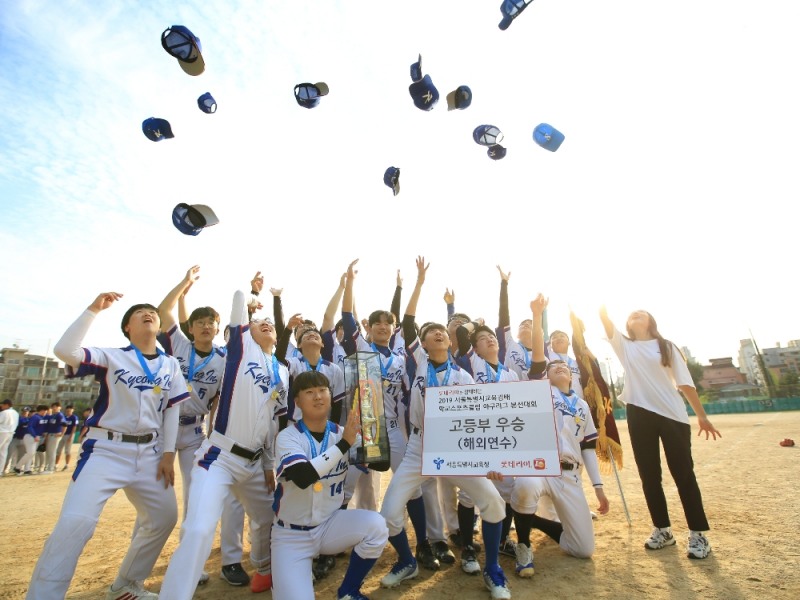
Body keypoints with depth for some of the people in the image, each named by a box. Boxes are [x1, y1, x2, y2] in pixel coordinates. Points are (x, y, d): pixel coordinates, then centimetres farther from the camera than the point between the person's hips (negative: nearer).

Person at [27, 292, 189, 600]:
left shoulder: (170, 365, 8)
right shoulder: (111, 356, -1)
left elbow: (172, 410, 6)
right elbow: (65, 350, -19)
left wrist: (168, 454, 0)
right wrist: (93, 309, -19)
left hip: (149, 453, 4)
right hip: (106, 449, -4)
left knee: (165, 517, 8)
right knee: (75, 522, -19)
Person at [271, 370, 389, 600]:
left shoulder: (343, 433, -6)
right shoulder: (288, 436, -16)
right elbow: (302, 477, -33)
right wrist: (344, 444, -35)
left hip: (331, 524, 3)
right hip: (291, 534, -2)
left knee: (376, 525, -22)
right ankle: (282, 579, 17)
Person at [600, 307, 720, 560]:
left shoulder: (667, 346, 8)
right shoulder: (624, 346, 10)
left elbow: (685, 382, 6)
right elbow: (605, 320, -1)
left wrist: (702, 416, 2)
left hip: (673, 415, -1)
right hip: (639, 414, 1)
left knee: (683, 473, 3)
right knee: (649, 475, 6)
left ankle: (698, 533, 15)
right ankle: (662, 529, 20)